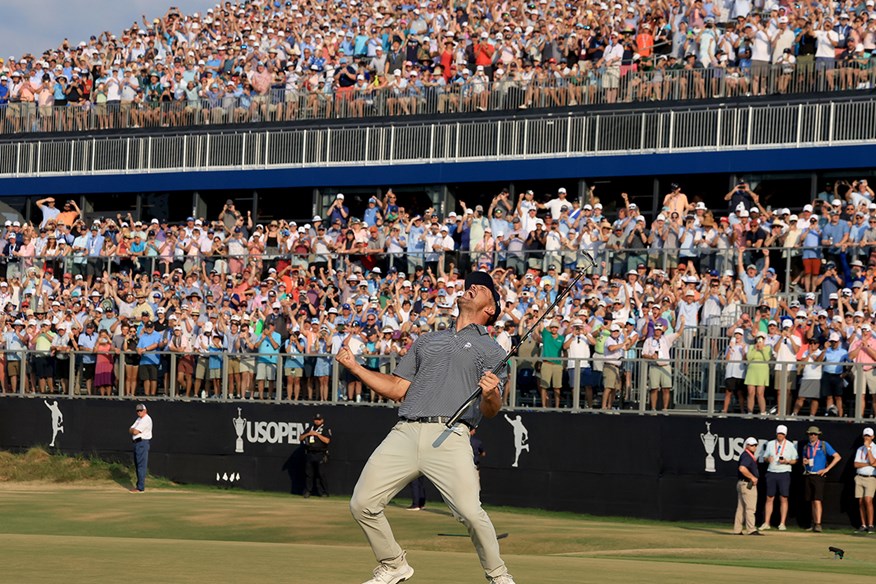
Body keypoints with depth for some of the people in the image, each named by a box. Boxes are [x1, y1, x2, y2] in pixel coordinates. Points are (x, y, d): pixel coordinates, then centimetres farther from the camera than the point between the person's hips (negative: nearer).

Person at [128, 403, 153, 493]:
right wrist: (134, 430, -5)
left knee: (141, 465, -11)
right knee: (137, 465, 15)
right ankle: (139, 485, 22)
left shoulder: (146, 420, -13)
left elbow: (135, 432, -18)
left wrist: (133, 430, 2)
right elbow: (130, 430, 14)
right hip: (137, 443, 11)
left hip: (142, 443, -11)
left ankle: (141, 488, -12)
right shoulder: (139, 419, 20)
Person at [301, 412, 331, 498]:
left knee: (321, 474, -7)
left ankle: (324, 492, -2)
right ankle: (307, 491, 11)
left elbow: (327, 440, -13)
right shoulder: (310, 428, 17)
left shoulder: (326, 429, 1)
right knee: (308, 473, 5)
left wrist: (317, 434, -14)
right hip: (310, 454, 5)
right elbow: (301, 438, 15)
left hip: (320, 455, -5)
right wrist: (308, 434, -3)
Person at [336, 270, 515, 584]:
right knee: (362, 504, -4)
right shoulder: (426, 340, 28)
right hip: (404, 433, 4)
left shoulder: (492, 350, 14)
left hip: (449, 437, -4)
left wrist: (491, 394, -19)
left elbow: (489, 411, 4)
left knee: (470, 511, -22)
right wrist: (354, 366, 19)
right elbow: (398, 389, 25)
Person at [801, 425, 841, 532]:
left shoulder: (824, 445, 0)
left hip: (818, 476, -5)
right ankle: (814, 524, 13)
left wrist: (826, 469, -7)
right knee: (812, 502, 8)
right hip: (808, 476, 5)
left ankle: (818, 525, -20)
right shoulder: (806, 447, 14)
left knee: (817, 500, -14)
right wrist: (804, 462, 0)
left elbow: (837, 457, -2)